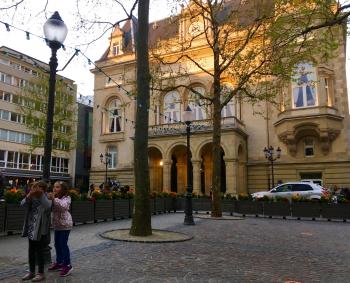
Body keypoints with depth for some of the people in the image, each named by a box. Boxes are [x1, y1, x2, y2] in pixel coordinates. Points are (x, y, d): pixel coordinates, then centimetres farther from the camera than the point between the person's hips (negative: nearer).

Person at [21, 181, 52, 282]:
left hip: (41, 230, -6)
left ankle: (41, 273, 16)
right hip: (31, 229, 6)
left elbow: (48, 206, -31)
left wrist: (41, 195, -35)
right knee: (31, 251, 15)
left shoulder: (47, 199, -10)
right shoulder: (32, 198, 4)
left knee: (40, 252, 3)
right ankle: (31, 271, 29)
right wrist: (30, 194, -26)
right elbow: (23, 204, -11)